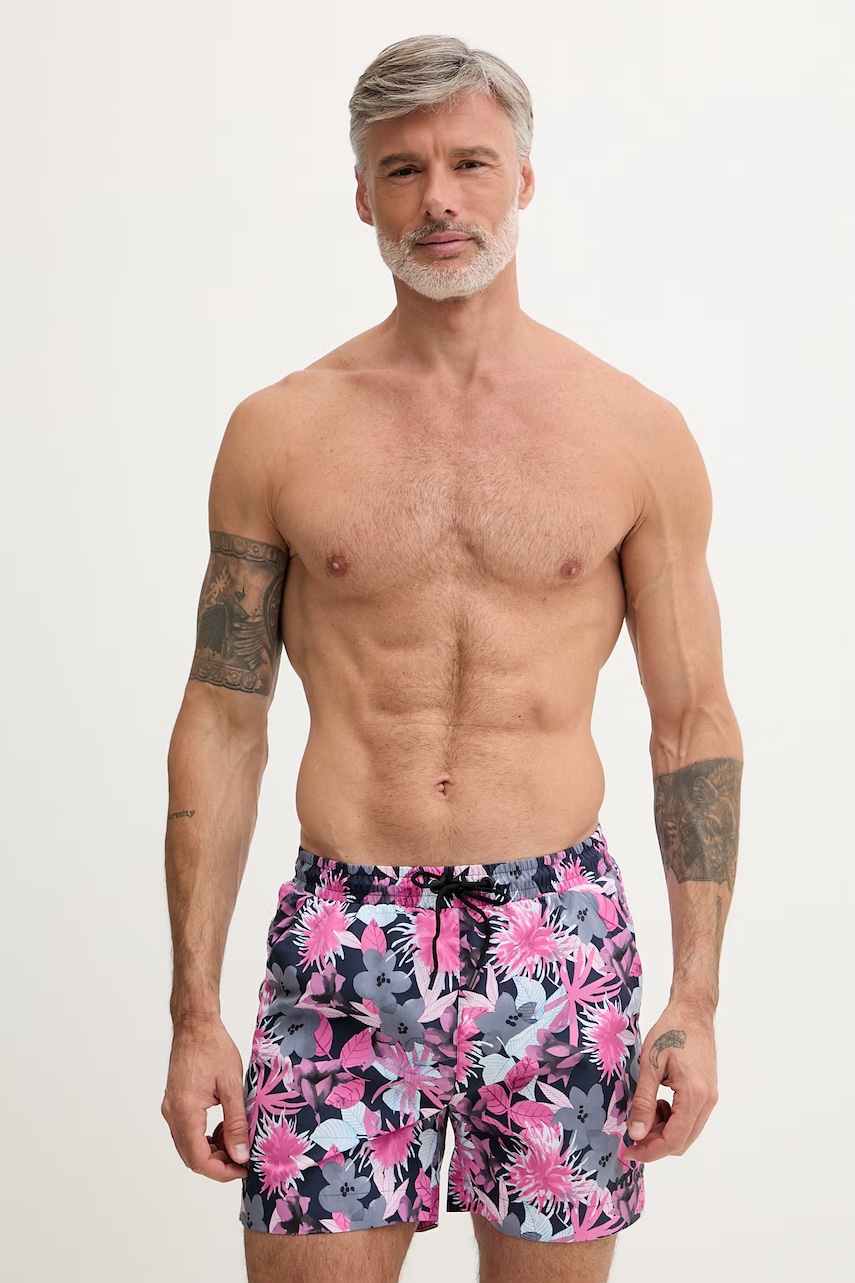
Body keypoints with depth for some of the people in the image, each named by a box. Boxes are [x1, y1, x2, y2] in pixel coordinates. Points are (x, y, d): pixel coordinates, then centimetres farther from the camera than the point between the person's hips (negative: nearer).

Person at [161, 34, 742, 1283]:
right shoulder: (279, 431, 2)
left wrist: (697, 1002, 0)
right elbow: (221, 724, 4)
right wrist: (195, 1013, 0)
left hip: (561, 939, 1)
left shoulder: (637, 433, 2)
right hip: (344, 937, 0)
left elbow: (694, 726, 5)